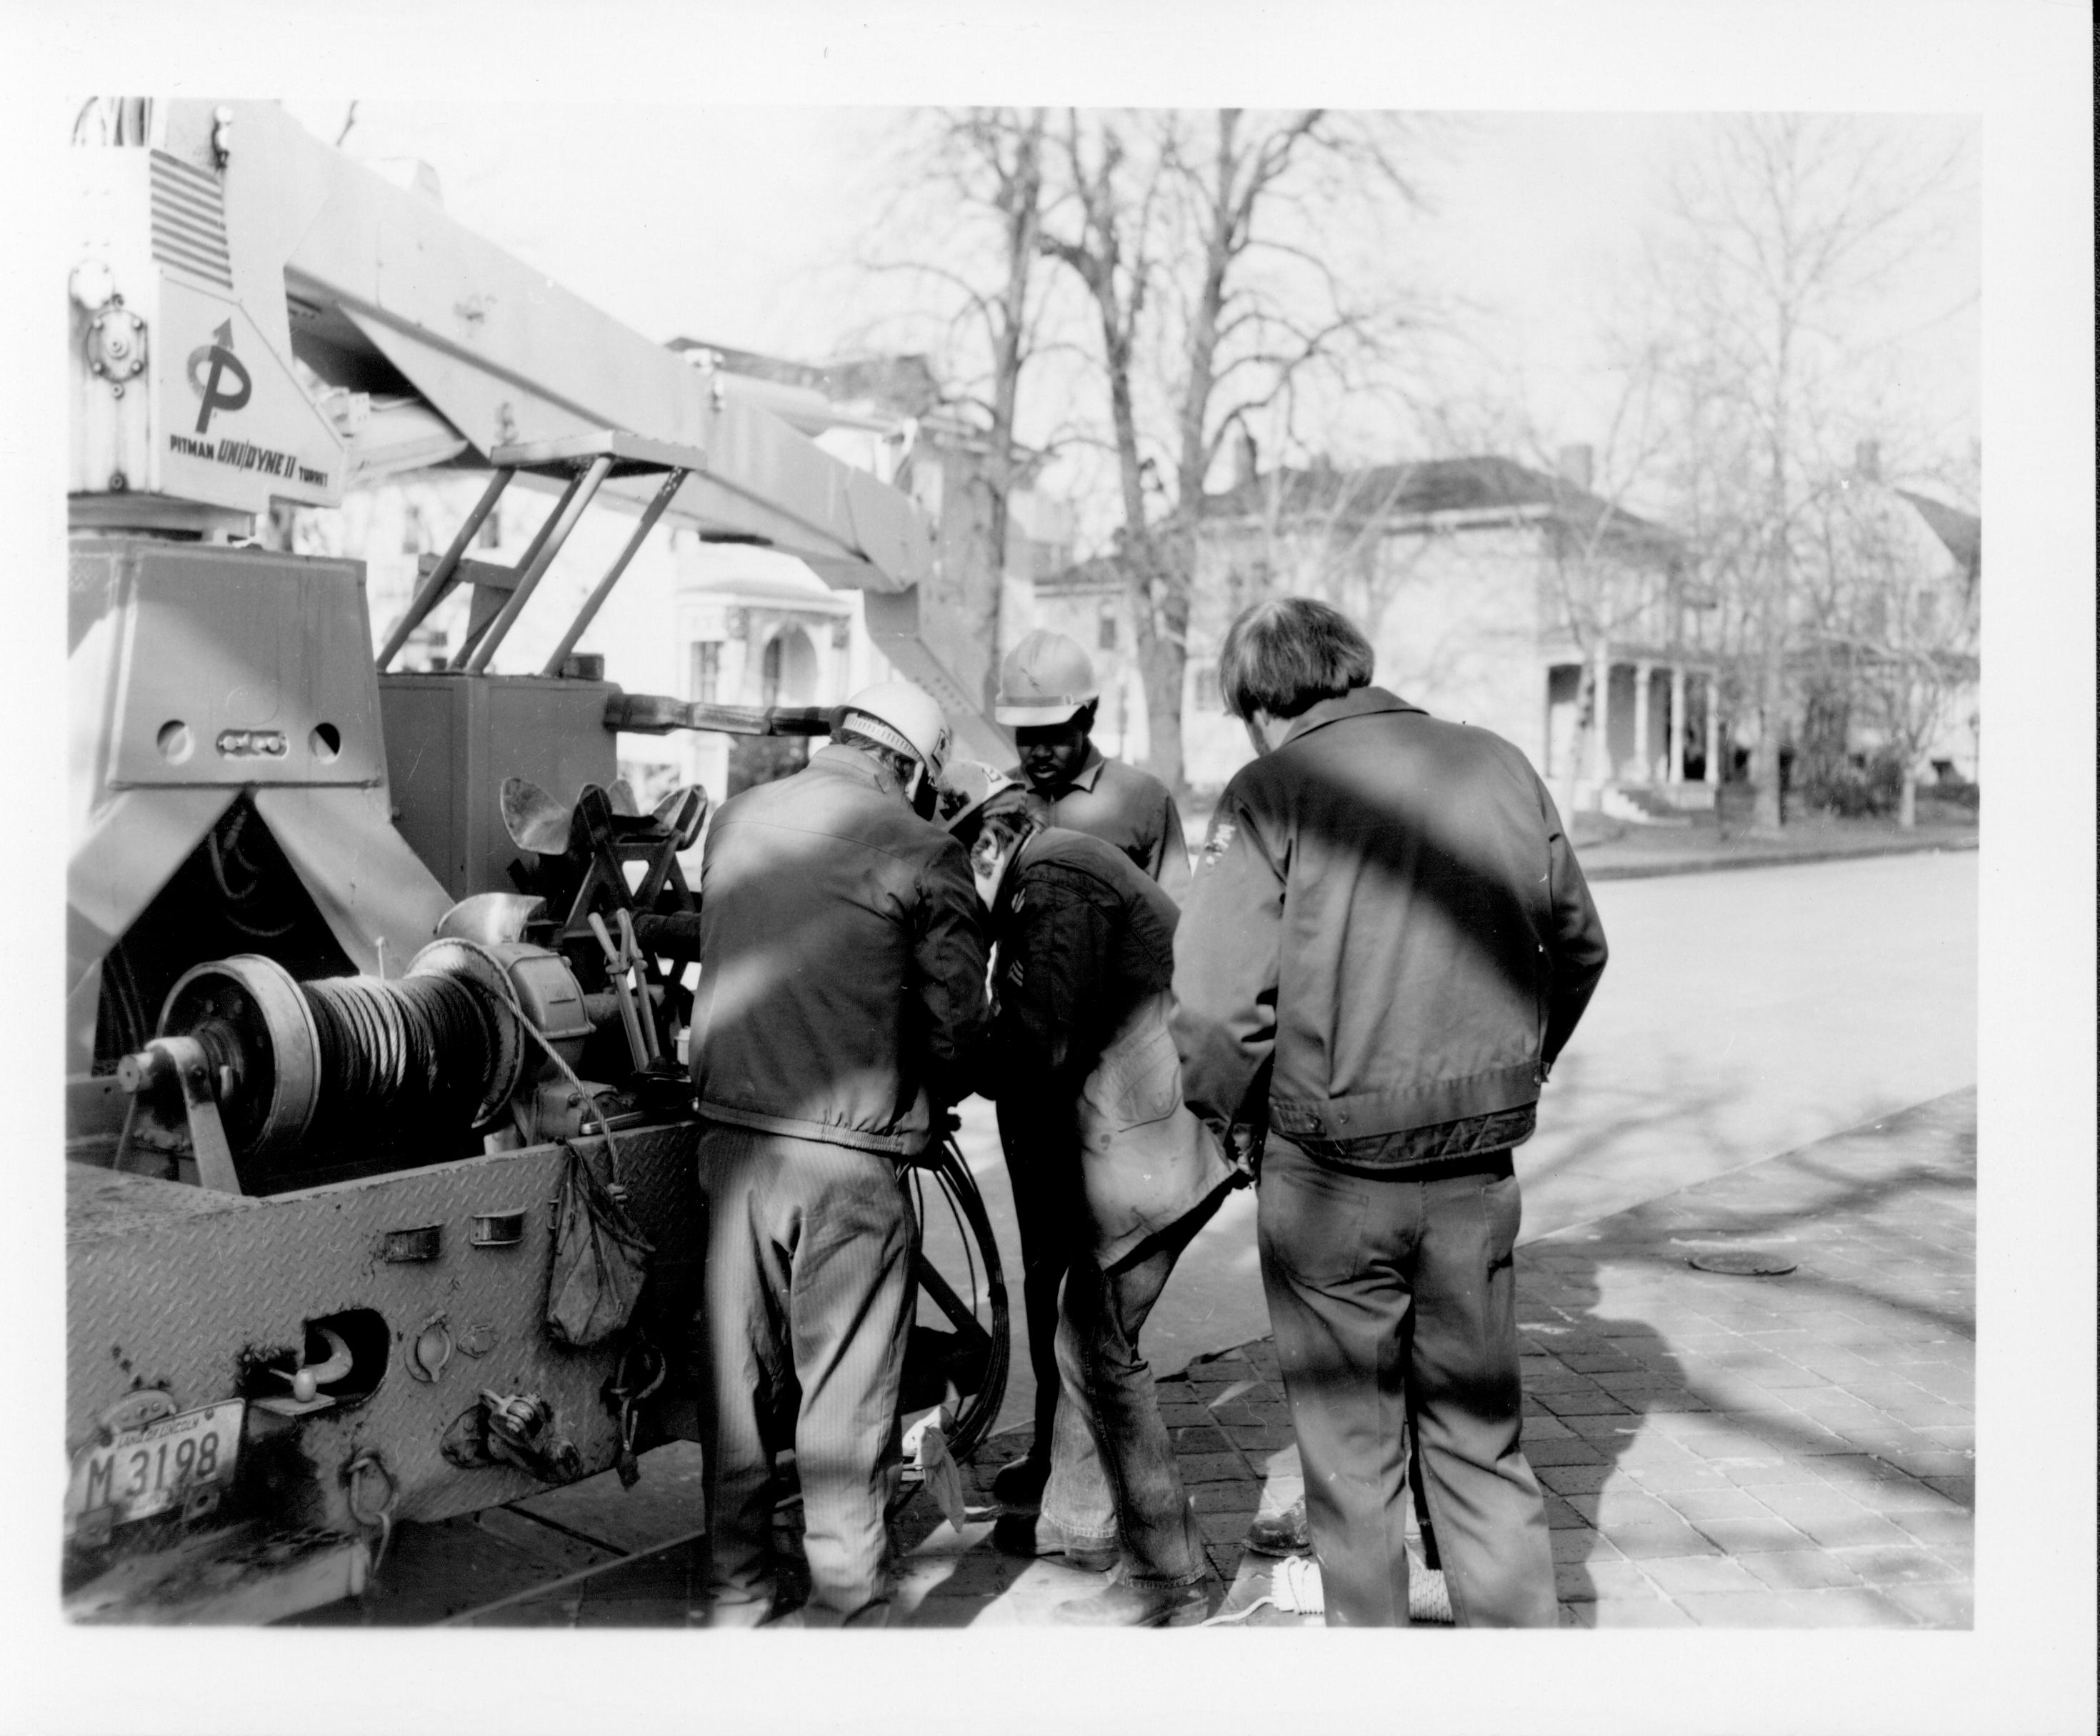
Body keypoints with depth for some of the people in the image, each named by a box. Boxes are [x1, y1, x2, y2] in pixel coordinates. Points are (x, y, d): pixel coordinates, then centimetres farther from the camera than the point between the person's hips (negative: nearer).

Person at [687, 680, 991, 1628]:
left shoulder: (735, 818, 6)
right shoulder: (922, 852, -9)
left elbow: (719, 950, 13)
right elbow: (958, 1018, -8)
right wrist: (923, 1099, 11)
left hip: (732, 1134, 5)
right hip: (850, 1153, -5)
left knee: (738, 1380, 16)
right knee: (846, 1396, 6)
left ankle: (734, 1592, 29)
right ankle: (848, 1608, 16)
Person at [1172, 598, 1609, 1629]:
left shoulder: (1274, 790, -11)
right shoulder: (1500, 769, 4)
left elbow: (1218, 999, -18)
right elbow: (1579, 948, 13)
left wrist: (1231, 1118, 1)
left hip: (1329, 1171, -4)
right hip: (1479, 1166, 4)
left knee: (1351, 1451, 14)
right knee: (1482, 1441, 18)